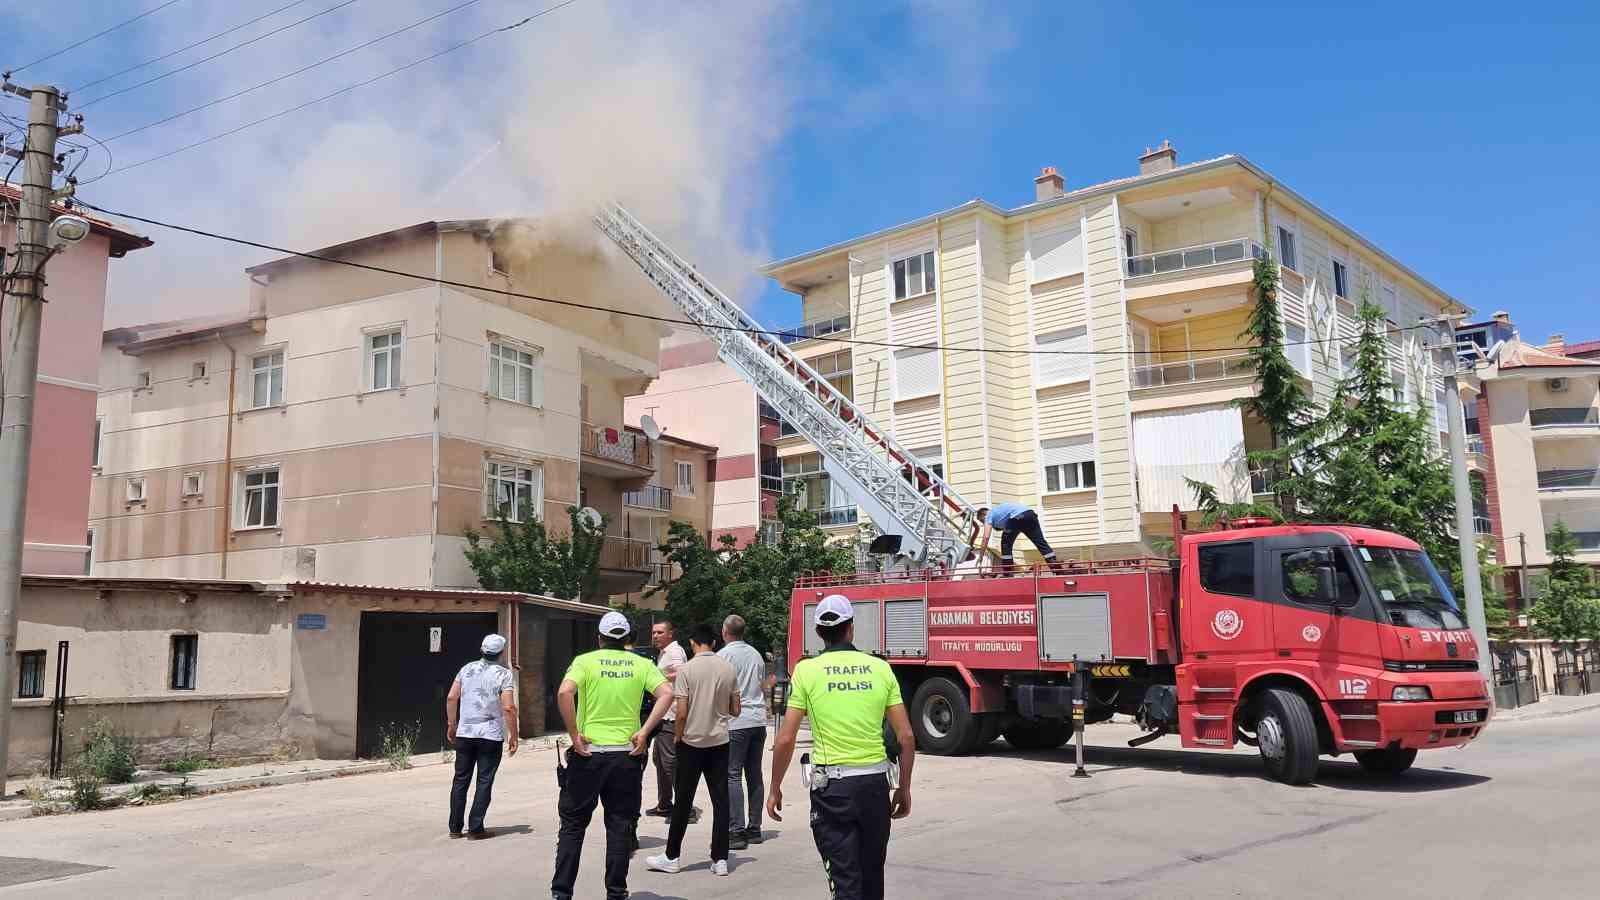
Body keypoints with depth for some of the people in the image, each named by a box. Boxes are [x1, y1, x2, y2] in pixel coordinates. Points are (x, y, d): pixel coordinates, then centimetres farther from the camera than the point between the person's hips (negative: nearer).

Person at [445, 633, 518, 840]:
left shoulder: (467, 669, 5)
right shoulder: (503, 674, -7)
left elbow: (451, 697, 2)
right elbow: (509, 708, -14)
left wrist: (451, 724, 13)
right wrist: (513, 735, -6)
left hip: (464, 733, 4)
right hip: (491, 736, -4)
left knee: (461, 779, 12)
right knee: (484, 782, 4)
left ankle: (455, 828, 17)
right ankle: (475, 829, 4)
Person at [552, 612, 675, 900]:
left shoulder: (586, 661, -1)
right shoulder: (641, 664, 5)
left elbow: (564, 693, -18)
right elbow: (667, 694, -8)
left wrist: (574, 734, -11)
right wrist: (644, 732, -6)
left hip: (589, 753, -1)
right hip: (627, 754, 2)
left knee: (573, 824, 10)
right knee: (620, 827, 11)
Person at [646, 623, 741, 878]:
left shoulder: (687, 670, -10)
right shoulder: (728, 669, 0)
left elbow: (681, 713, -13)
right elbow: (735, 710, 5)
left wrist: (678, 736, 3)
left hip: (692, 742, -3)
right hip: (719, 742, 3)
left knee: (683, 800, 7)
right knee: (720, 800, 6)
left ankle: (672, 857, 15)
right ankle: (720, 859, 8)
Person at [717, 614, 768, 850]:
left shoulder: (723, 655, -6)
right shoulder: (756, 654, 14)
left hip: (735, 722, -7)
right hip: (758, 721, 7)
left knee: (732, 776, -5)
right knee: (754, 775, 11)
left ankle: (736, 832, -9)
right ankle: (754, 829, 14)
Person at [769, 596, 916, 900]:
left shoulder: (807, 670, -4)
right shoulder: (881, 668, 2)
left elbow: (785, 739, -6)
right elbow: (906, 737, 1)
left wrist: (774, 789, 6)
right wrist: (904, 789, 12)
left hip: (832, 786, -3)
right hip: (875, 782, 3)